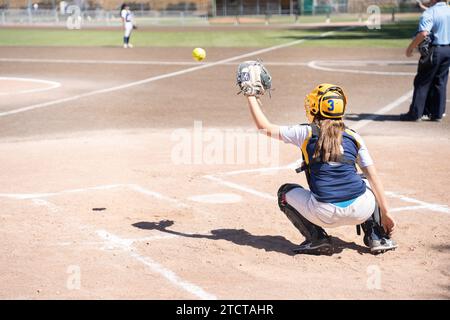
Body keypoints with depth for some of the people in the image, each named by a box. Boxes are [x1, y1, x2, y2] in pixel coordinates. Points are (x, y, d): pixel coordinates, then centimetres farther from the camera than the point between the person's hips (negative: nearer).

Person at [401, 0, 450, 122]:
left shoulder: (429, 13, -15)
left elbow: (423, 34, -26)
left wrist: (411, 48, -16)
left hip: (434, 51, -6)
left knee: (423, 82, 2)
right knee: (440, 83, 12)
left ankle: (415, 114, 4)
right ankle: (437, 114, 14)